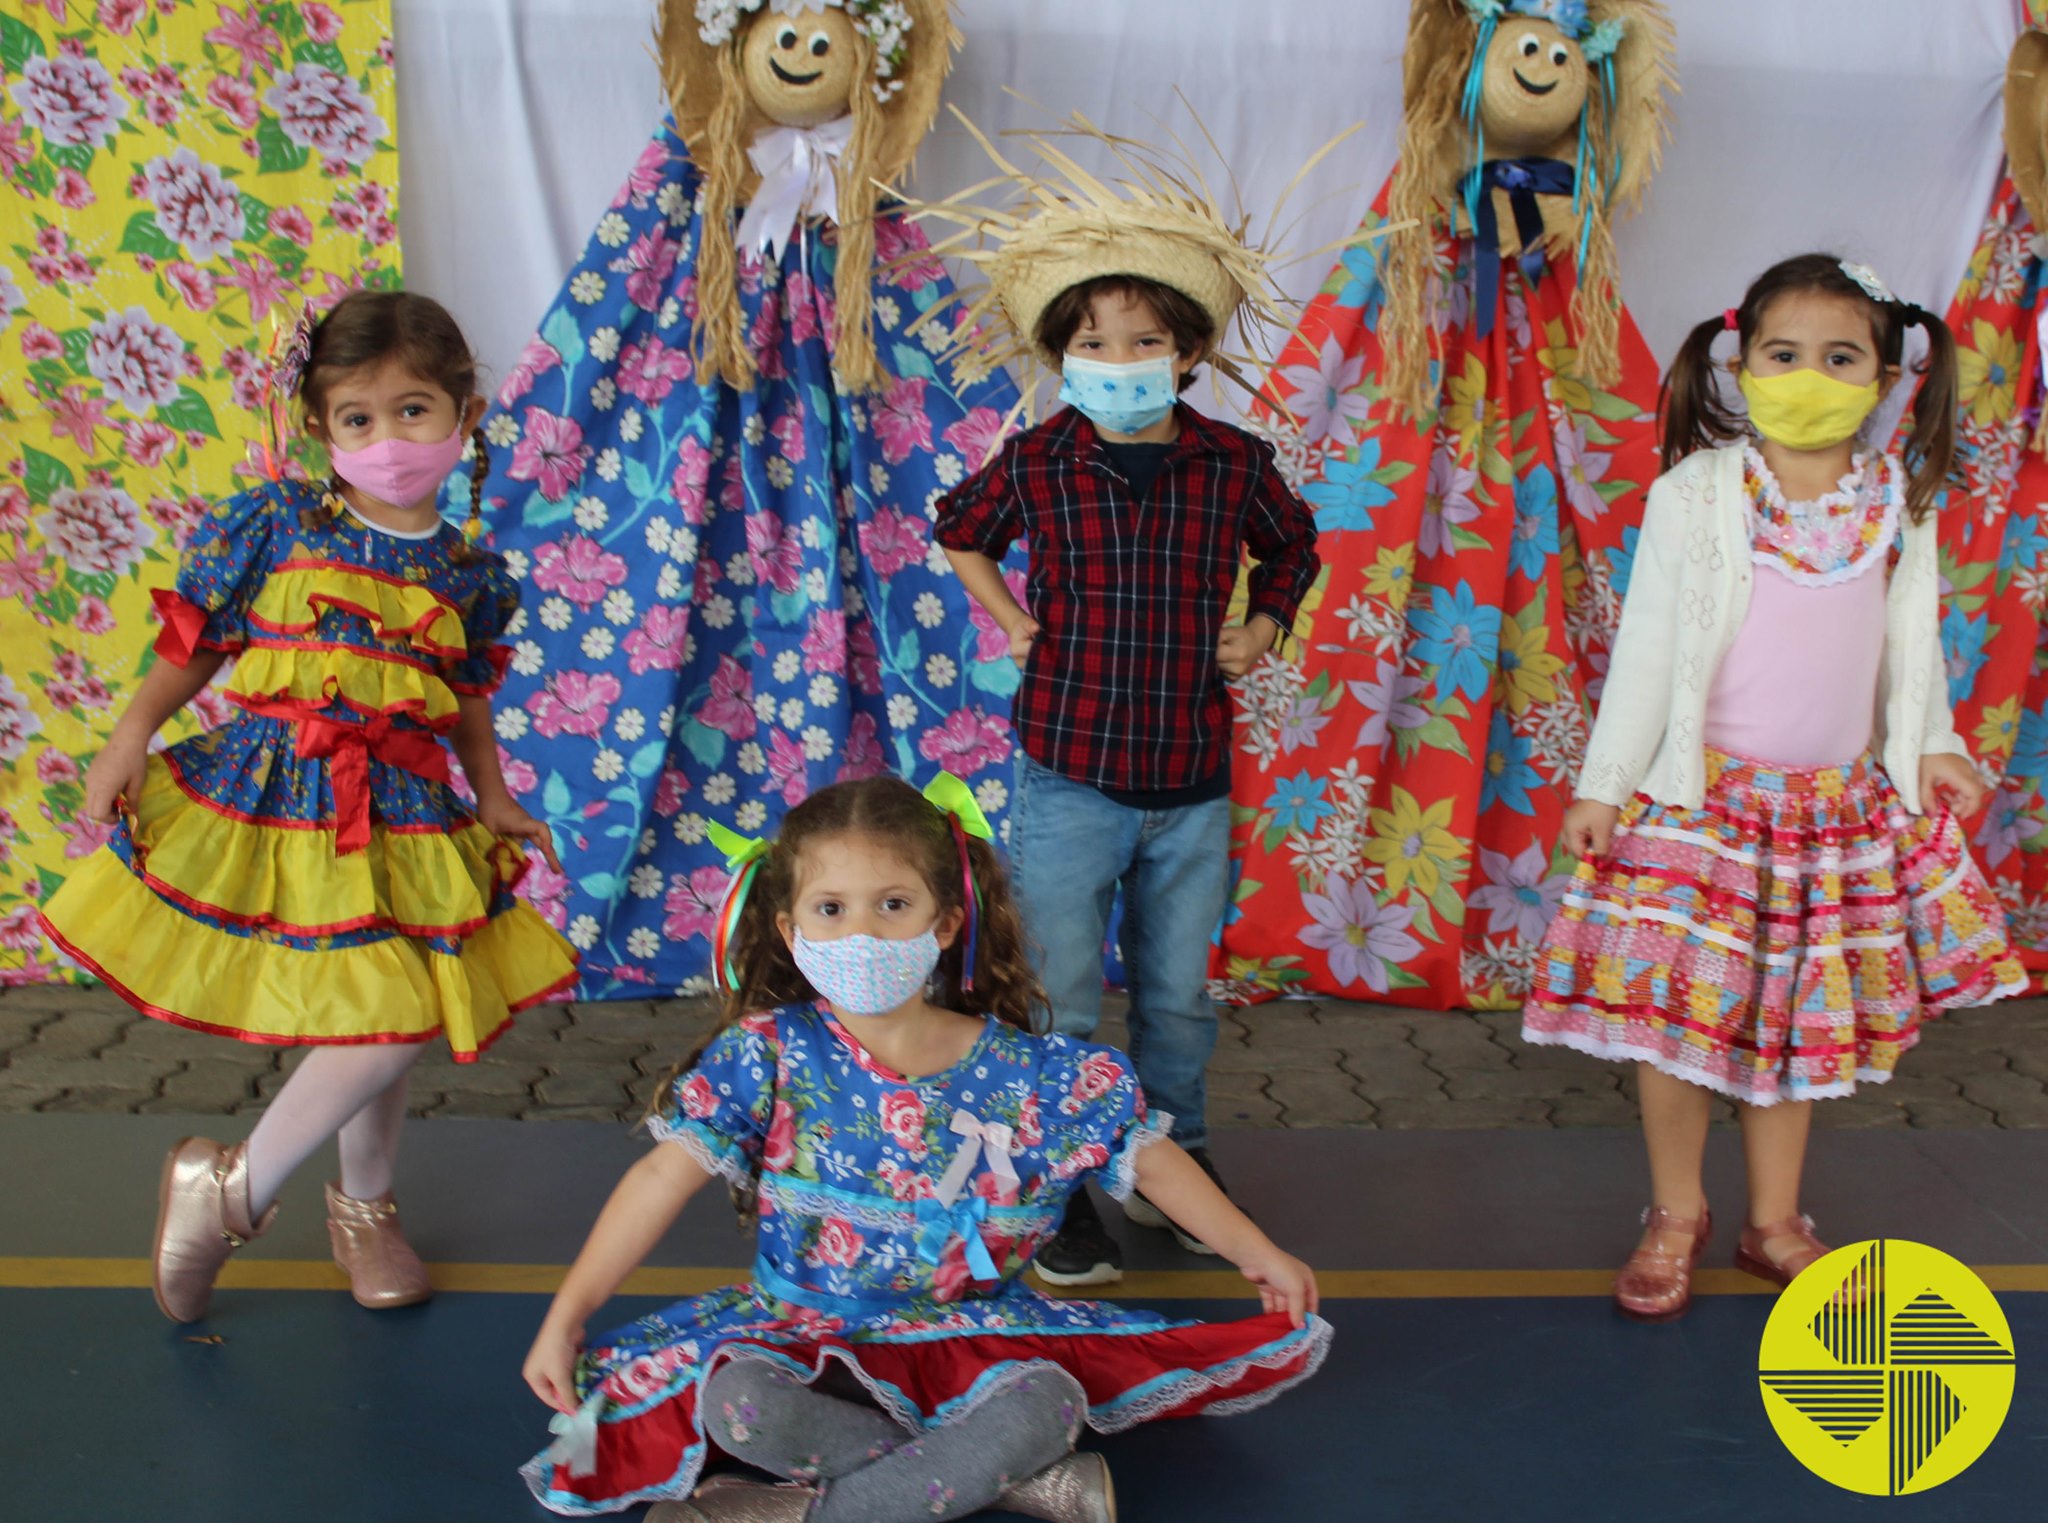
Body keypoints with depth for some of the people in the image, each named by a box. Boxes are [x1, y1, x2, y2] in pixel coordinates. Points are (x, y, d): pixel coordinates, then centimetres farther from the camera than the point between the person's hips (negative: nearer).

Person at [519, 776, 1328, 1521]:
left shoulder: (1023, 1073, -9)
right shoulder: (770, 1054, -11)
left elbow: (1146, 1154, 1)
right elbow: (664, 1179, -14)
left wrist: (1257, 1253, 1)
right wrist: (564, 1320, -17)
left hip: (967, 1332, 0)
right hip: (803, 1334, 0)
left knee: (1042, 1406, -30)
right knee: (733, 1402, -31)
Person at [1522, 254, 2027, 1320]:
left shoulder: (1898, 504, 4)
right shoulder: (1695, 494, -7)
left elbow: (1912, 643, 14)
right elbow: (1646, 645, -5)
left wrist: (1931, 747, 6)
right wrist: (1606, 783, -5)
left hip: (1841, 801, 3)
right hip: (1699, 793, -3)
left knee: (1801, 1016, 11)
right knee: (1677, 1009, -1)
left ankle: (1774, 1223, 26)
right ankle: (1676, 1216, 19)